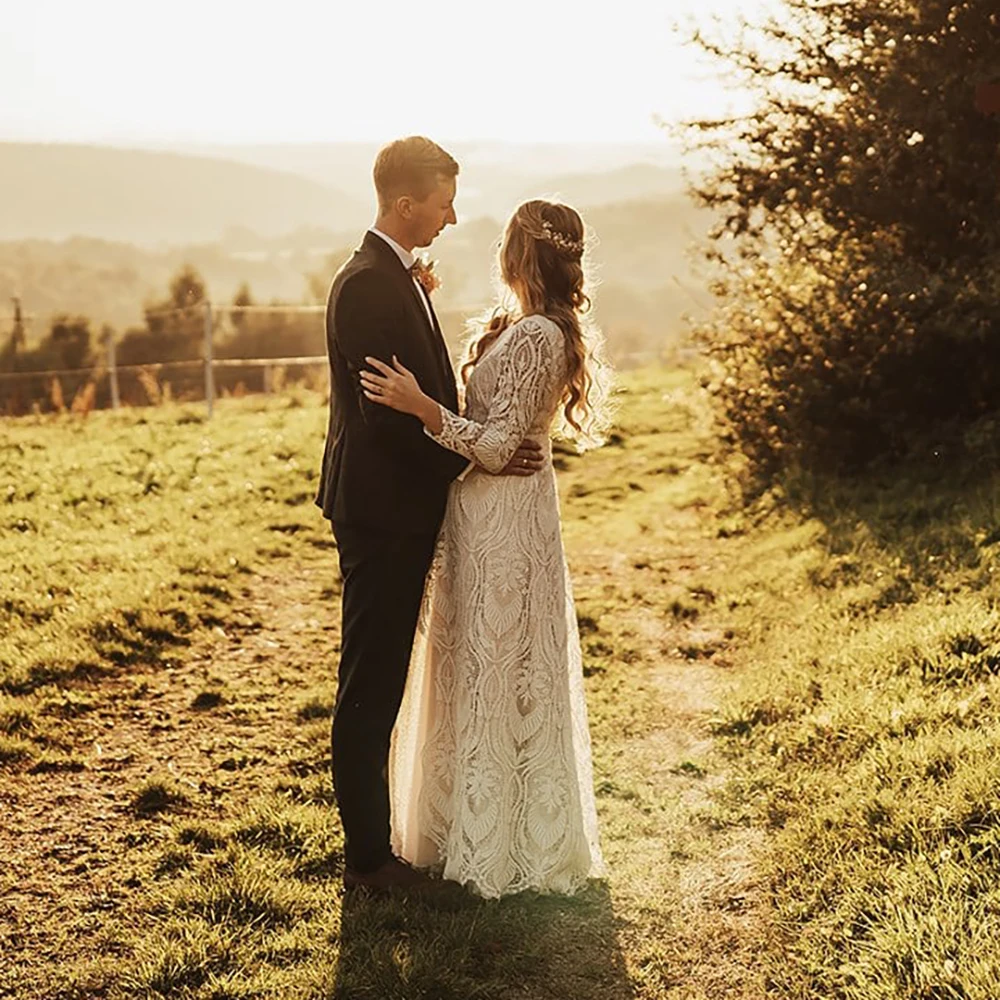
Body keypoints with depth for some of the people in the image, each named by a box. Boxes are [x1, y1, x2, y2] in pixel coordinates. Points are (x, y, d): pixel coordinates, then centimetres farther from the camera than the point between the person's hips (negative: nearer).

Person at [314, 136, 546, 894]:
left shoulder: (398, 278, 15)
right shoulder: (368, 285, -18)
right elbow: (386, 409, -22)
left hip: (402, 508, 10)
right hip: (380, 513, -10)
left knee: (380, 685, 17)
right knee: (369, 688, -1)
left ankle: (374, 838, 29)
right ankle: (367, 857, 10)